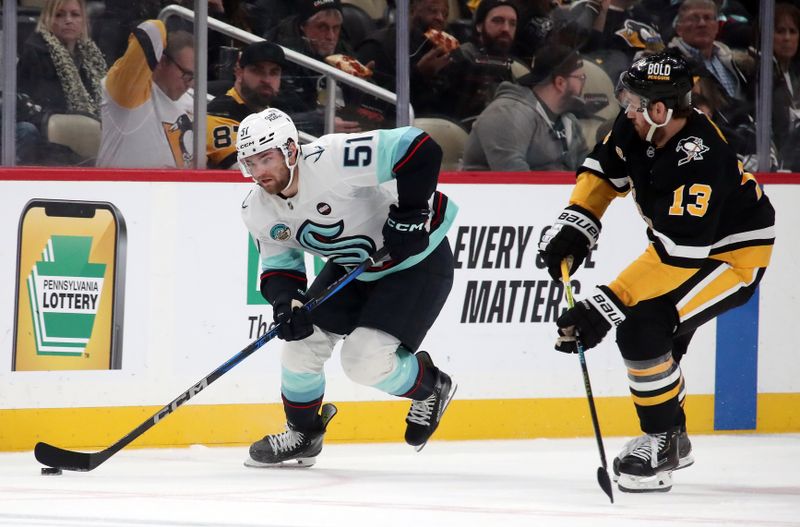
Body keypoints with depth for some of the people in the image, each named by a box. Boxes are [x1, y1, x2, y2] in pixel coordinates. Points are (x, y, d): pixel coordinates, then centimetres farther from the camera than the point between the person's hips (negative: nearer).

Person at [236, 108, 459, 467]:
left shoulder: (332, 161, -34)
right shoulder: (259, 211, -9)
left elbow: (420, 149, -35)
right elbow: (278, 266, 0)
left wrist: (410, 215, -32)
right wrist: (285, 302, -22)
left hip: (416, 261, -8)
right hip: (351, 266, 8)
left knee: (365, 360, -18)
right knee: (303, 341, 1)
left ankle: (431, 388, 13)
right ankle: (303, 435, 25)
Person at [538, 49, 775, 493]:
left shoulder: (699, 161, -36)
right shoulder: (637, 127, -12)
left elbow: (675, 256, -38)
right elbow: (604, 169, 9)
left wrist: (605, 306, -39)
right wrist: (573, 226, -3)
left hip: (734, 254, -9)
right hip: (679, 240, 9)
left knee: (641, 328, -22)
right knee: (649, 334, 10)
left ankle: (661, 443, -6)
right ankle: (671, 439, 30)